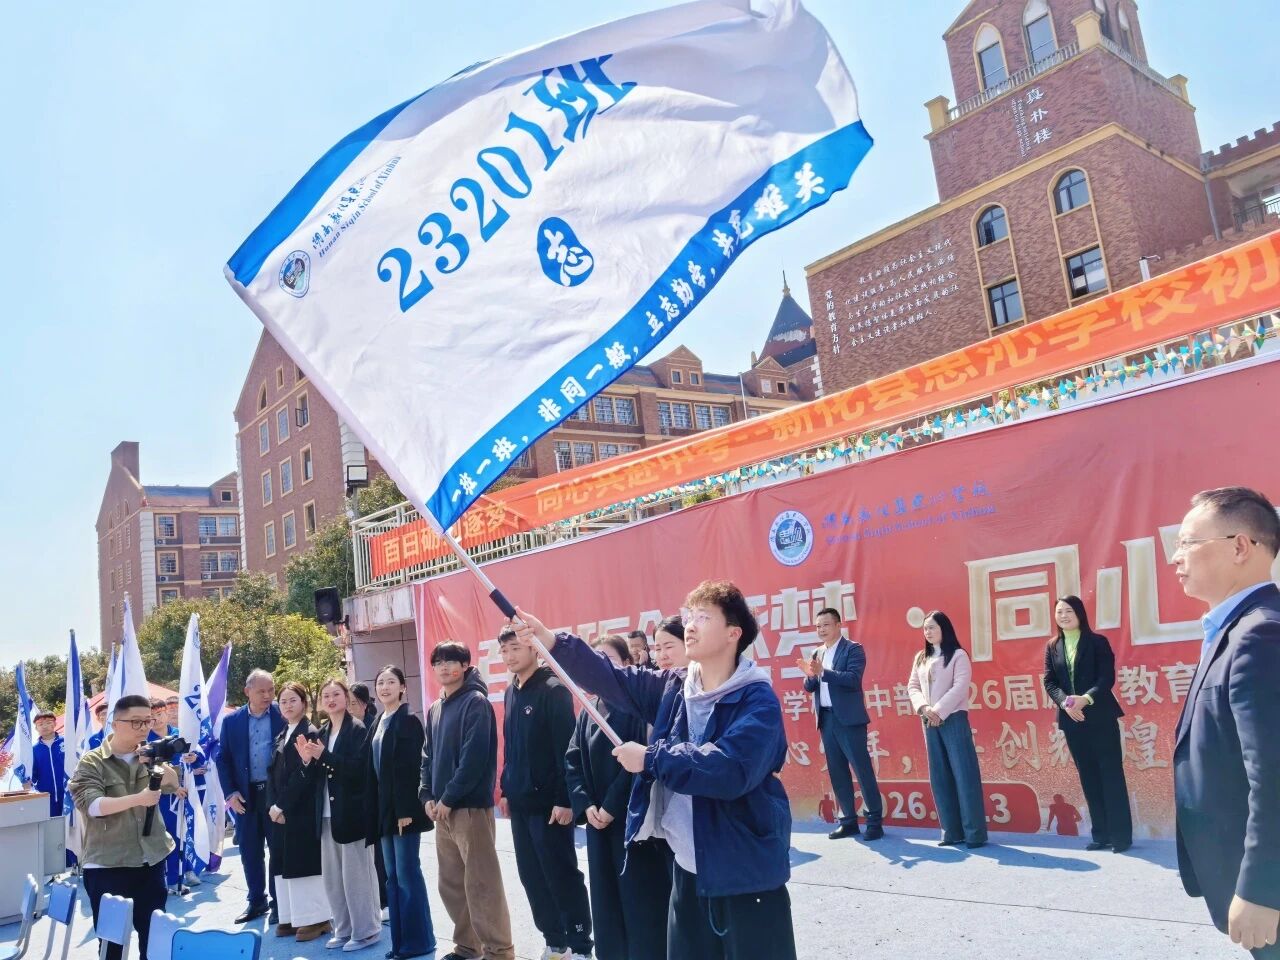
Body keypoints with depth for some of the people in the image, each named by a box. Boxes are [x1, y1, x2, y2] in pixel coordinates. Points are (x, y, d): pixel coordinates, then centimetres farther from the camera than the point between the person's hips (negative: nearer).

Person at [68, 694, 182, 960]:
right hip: (106, 864, -4)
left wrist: (158, 766, -27)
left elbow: (173, 785, -7)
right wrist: (138, 799, -30)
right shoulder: (92, 762, -6)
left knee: (154, 933, 9)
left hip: (151, 860, 4)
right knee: (111, 937, 2)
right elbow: (90, 805, -20)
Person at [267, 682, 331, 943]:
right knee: (285, 864, 10)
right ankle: (291, 917, 18)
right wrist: (272, 806, -4)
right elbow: (272, 773, 10)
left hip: (302, 811, -8)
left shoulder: (310, 733, -9)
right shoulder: (281, 736, 15)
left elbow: (303, 774, -16)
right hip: (280, 811, 8)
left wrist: (282, 805, -16)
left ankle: (315, 918, 3)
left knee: (305, 863, -4)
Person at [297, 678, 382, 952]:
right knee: (332, 876, 11)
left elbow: (359, 768, -18)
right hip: (328, 813, 7)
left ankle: (366, 930, 9)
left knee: (356, 873, -2)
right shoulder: (321, 732, 11)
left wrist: (324, 755, -22)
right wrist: (308, 760, -8)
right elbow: (318, 775, 12)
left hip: (352, 813, -7)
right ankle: (344, 929, 22)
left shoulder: (358, 729, -8)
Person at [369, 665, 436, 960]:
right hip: (384, 809, 8)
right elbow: (375, 769, 14)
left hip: (403, 809, -8)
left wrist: (406, 810, -20)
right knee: (393, 877, 10)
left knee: (407, 875, -4)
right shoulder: (379, 723, 14)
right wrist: (377, 810, 10)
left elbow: (411, 767, -16)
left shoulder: (408, 721, -10)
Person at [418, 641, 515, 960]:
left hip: (470, 806, -8)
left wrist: (449, 798, -15)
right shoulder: (435, 709, 15)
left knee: (482, 883, -5)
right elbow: (428, 756, 18)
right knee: (451, 884, 14)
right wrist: (426, 795, 4)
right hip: (443, 808, 8)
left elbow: (474, 756, -17)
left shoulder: (475, 702, -9)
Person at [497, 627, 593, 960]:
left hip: (548, 802, -8)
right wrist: (506, 790, 15)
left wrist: (564, 799, -20)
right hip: (520, 803, 8)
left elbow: (566, 748, -17)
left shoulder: (553, 689, -13)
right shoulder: (511, 692, 11)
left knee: (562, 876, 0)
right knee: (532, 877, 12)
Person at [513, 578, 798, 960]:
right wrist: (552, 642, -12)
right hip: (688, 867, 7)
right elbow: (611, 679, 0)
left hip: (745, 874, -6)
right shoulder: (673, 688, 5)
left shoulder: (757, 700, -16)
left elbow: (730, 769, -30)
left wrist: (652, 759, -22)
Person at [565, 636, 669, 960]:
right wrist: (585, 804, -4)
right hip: (598, 819, 6)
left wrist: (612, 805, -14)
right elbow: (572, 761, 10)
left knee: (641, 900, -1)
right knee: (606, 900, 11)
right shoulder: (589, 711, 12)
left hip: (634, 819, -6)